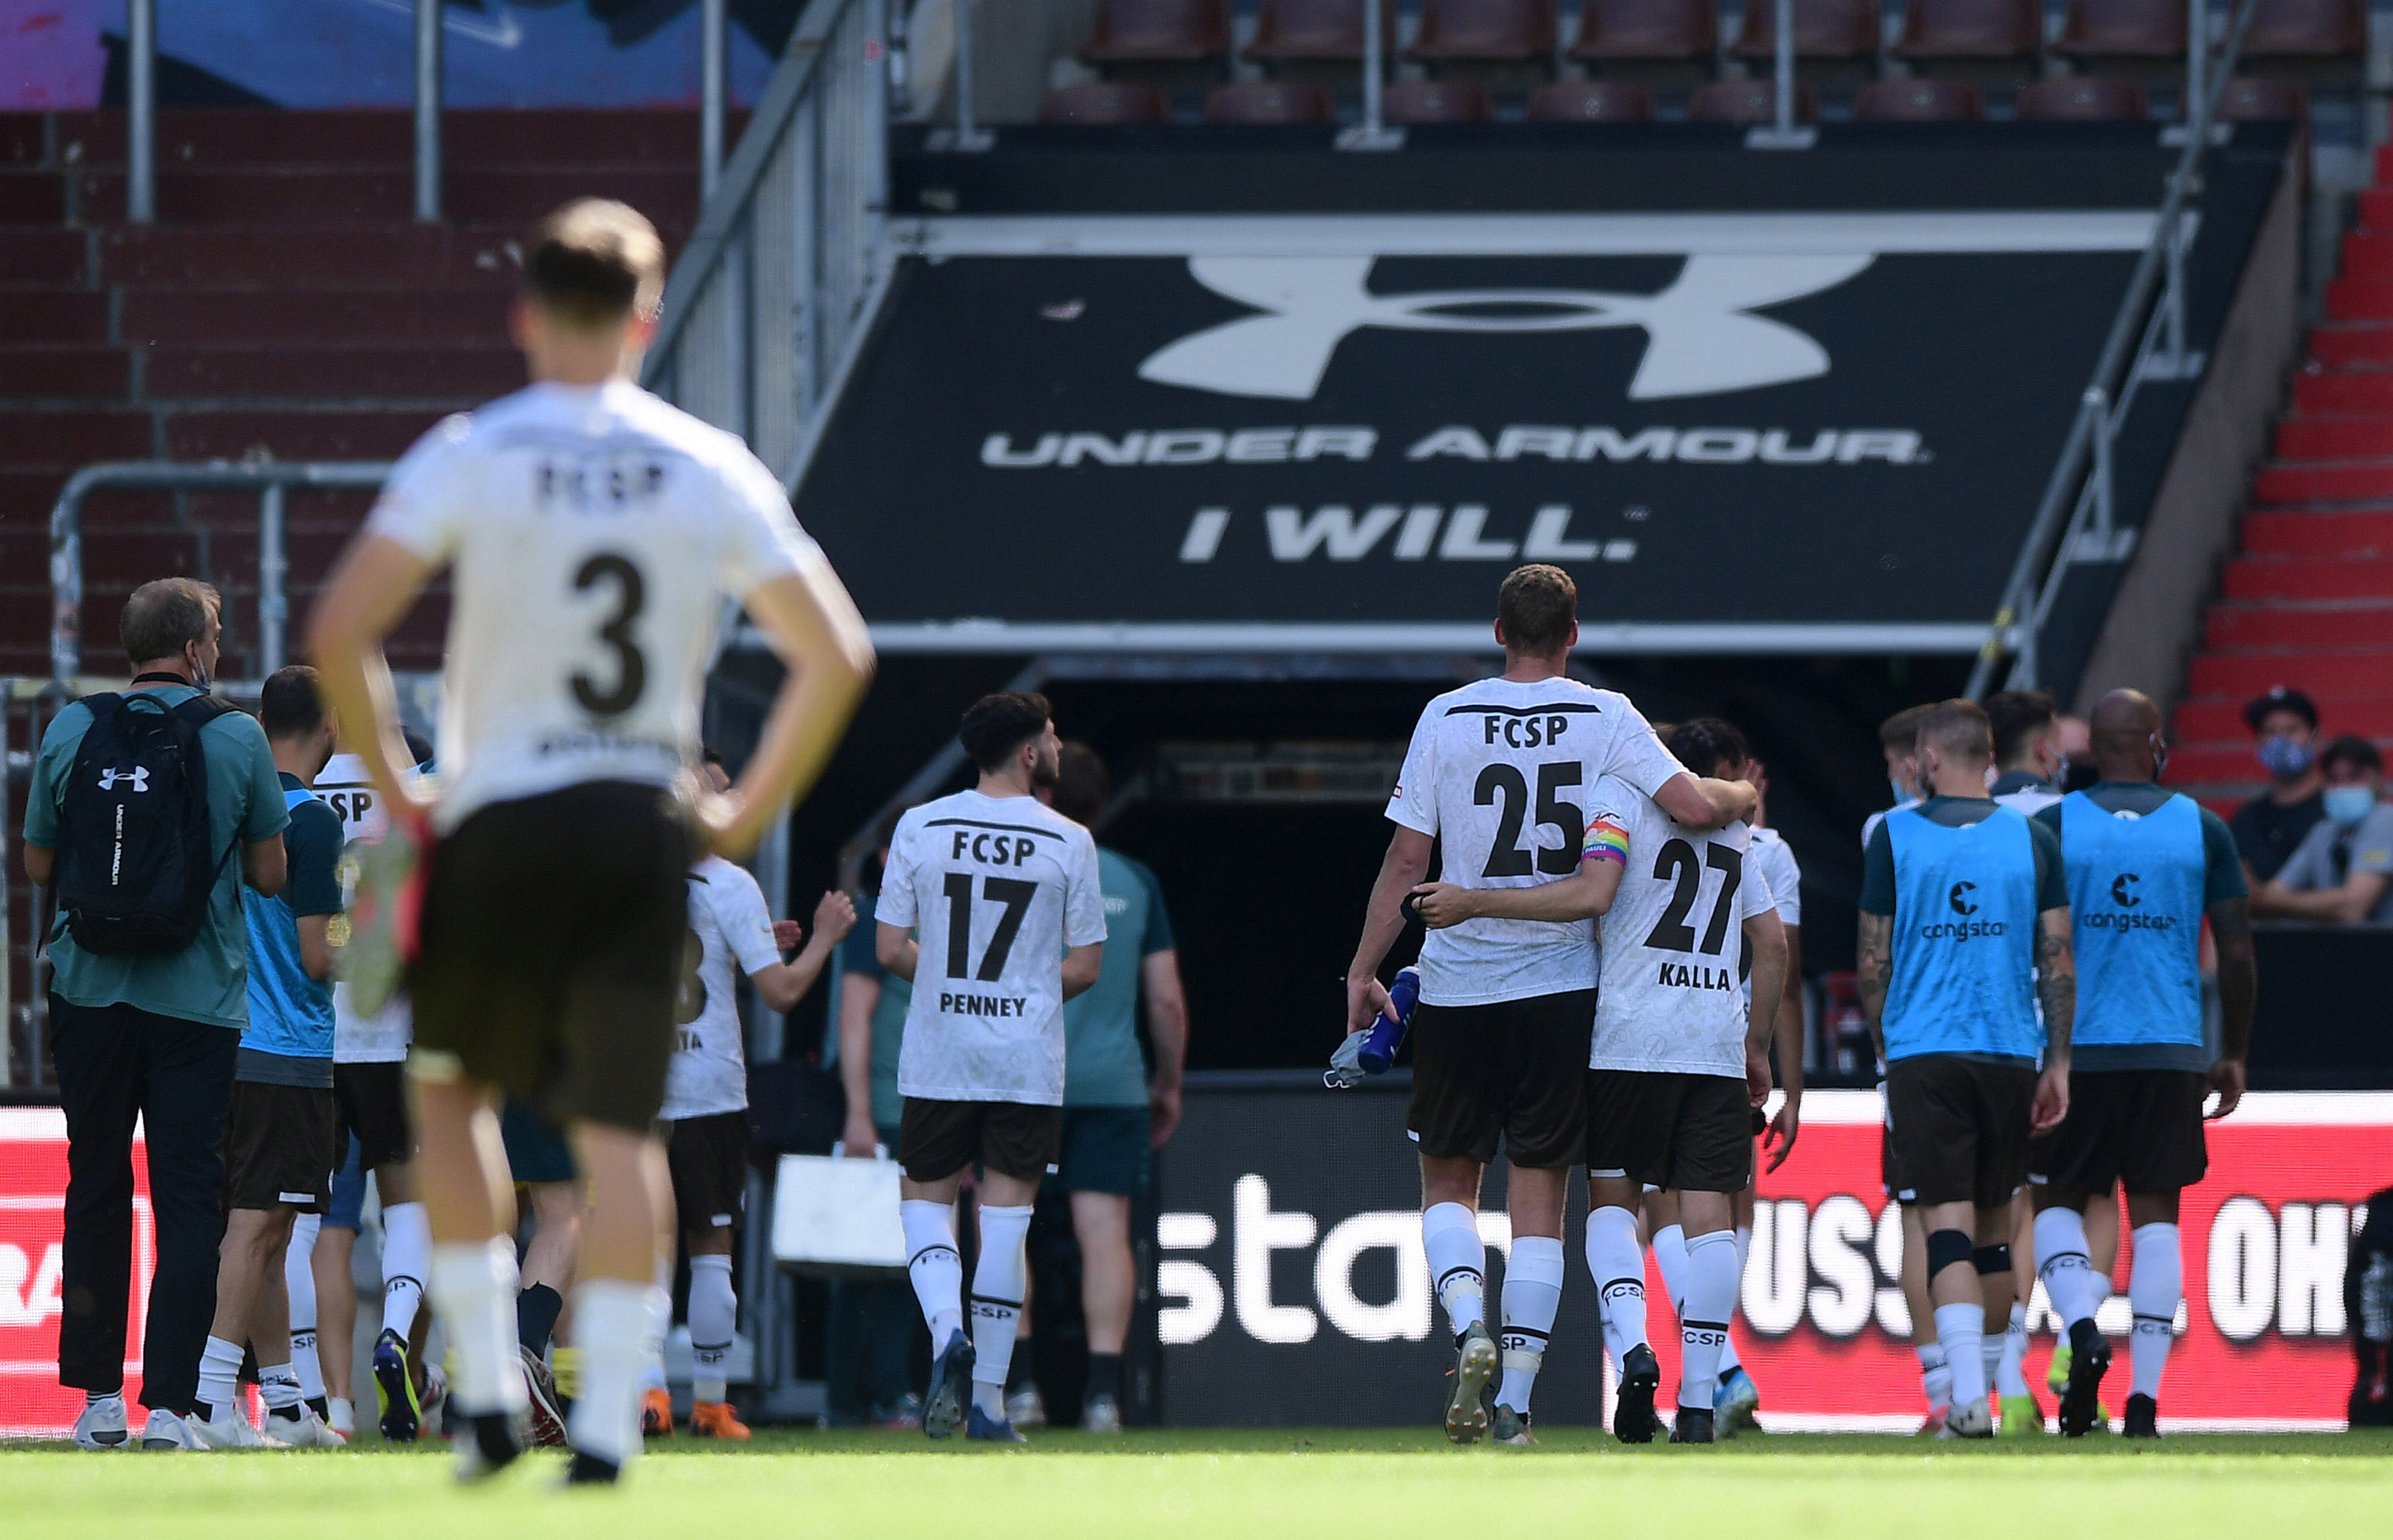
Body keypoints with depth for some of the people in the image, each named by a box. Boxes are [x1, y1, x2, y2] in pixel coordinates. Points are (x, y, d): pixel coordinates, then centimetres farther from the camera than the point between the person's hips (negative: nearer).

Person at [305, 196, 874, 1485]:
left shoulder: (472, 457, -5)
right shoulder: (712, 470, 2)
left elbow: (339, 631, -12)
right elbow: (834, 655, 2)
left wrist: (393, 787, 0)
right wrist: (749, 811, 11)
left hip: (499, 820, -2)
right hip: (647, 823, 2)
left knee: (447, 1087, 17)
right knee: (618, 1126, 5)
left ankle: (486, 1390, 8)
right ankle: (606, 1419, -2)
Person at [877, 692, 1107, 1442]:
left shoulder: (920, 827, -1)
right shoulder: (1068, 841, -4)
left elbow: (891, 950, 0)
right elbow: (1084, 966, -1)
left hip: (937, 1061, 1)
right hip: (1029, 1064, -1)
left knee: (924, 1199, 14)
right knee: (1005, 1218, 4)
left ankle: (948, 1331, -13)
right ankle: (989, 1399, 5)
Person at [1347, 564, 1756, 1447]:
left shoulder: (1446, 719, -2)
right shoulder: (1606, 720, -3)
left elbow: (1405, 862, -2)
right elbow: (1695, 807, -12)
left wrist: (1363, 971, 7)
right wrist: (1744, 797, 11)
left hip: (1457, 983, 0)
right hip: (1561, 985, 0)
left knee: (1448, 1180, 14)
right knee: (1539, 1196, 6)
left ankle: (1470, 1330, -12)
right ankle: (1515, 1401, 2)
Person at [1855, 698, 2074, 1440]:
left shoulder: (1894, 836, 0)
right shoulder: (2031, 839, 5)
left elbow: (1874, 963, 4)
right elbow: (2057, 962, 3)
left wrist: (1883, 1049, 17)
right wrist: (2058, 1064, 9)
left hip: (1922, 1055, -2)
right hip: (2010, 1052, 2)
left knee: (1947, 1225, -7)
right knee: (1994, 1228, 14)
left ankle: (1968, 1396, -22)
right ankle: (1978, 1389, 20)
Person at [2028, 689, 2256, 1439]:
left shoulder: (2052, 828, -2)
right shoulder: (2203, 829, 3)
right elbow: (2238, 955, 4)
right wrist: (2234, 1056, 15)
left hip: (2076, 1048, -1)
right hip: (2172, 1051, 1)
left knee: (2058, 1201, 13)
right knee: (2155, 1215, 6)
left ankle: (2081, 1329, -15)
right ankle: (2145, 1393, -2)